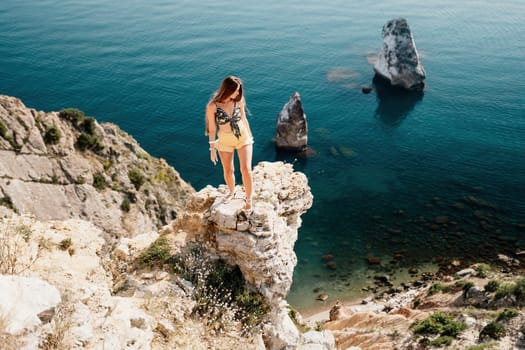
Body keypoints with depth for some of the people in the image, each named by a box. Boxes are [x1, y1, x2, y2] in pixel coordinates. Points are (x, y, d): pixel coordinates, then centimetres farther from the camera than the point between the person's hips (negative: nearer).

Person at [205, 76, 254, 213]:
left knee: (246, 169, -8)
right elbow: (212, 128, -9)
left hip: (243, 137, 1)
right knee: (228, 171, 16)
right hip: (225, 141, -1)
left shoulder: (238, 101, -9)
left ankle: (248, 199, 10)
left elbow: (244, 119, 5)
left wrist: (250, 137, 13)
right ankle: (232, 192, 45)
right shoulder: (212, 106, -17)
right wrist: (212, 149, -4)